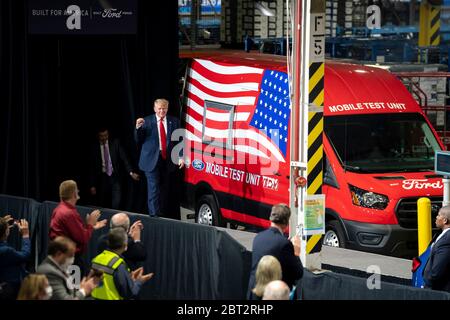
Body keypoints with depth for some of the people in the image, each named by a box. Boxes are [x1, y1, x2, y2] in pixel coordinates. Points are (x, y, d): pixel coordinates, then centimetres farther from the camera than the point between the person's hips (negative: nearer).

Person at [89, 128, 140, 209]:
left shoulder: (115, 143, 1)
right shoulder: (95, 148, 1)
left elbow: (124, 158, -3)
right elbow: (92, 168, 3)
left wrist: (131, 172, -15)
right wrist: (93, 185, 0)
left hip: (115, 176, -1)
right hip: (103, 178, 1)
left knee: (116, 204, -14)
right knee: (103, 205, 1)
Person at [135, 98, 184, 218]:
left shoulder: (174, 122, 7)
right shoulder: (147, 122, 1)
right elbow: (139, 141, 1)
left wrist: (181, 157, -2)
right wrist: (138, 128, -17)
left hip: (167, 160, 3)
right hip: (152, 159, -3)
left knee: (165, 189, 8)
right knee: (154, 188, -8)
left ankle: (163, 214, 14)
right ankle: (154, 214, -8)